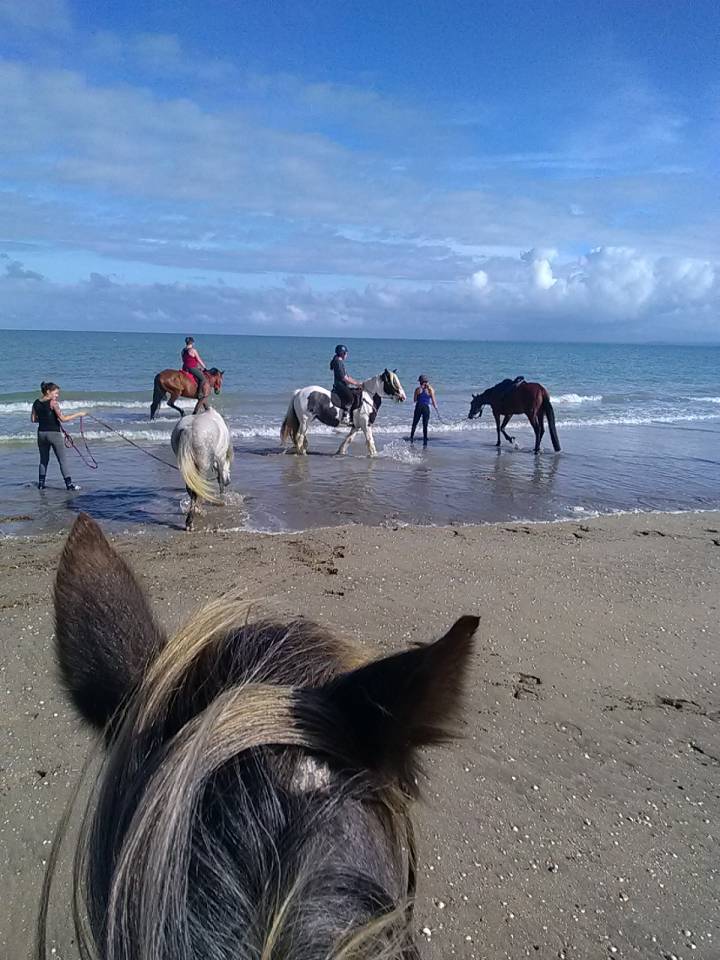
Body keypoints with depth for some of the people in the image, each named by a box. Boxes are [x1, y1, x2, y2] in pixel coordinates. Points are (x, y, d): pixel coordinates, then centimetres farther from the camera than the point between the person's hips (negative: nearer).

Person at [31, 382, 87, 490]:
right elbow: (63, 419, -16)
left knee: (43, 460, 18)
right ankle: (69, 483, 0)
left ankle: (41, 483, 19)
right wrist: (79, 414, -11)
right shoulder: (53, 403, -12)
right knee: (63, 460, 1)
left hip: (41, 433, 6)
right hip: (54, 433, -6)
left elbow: (33, 419, 10)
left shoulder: (36, 403, 6)